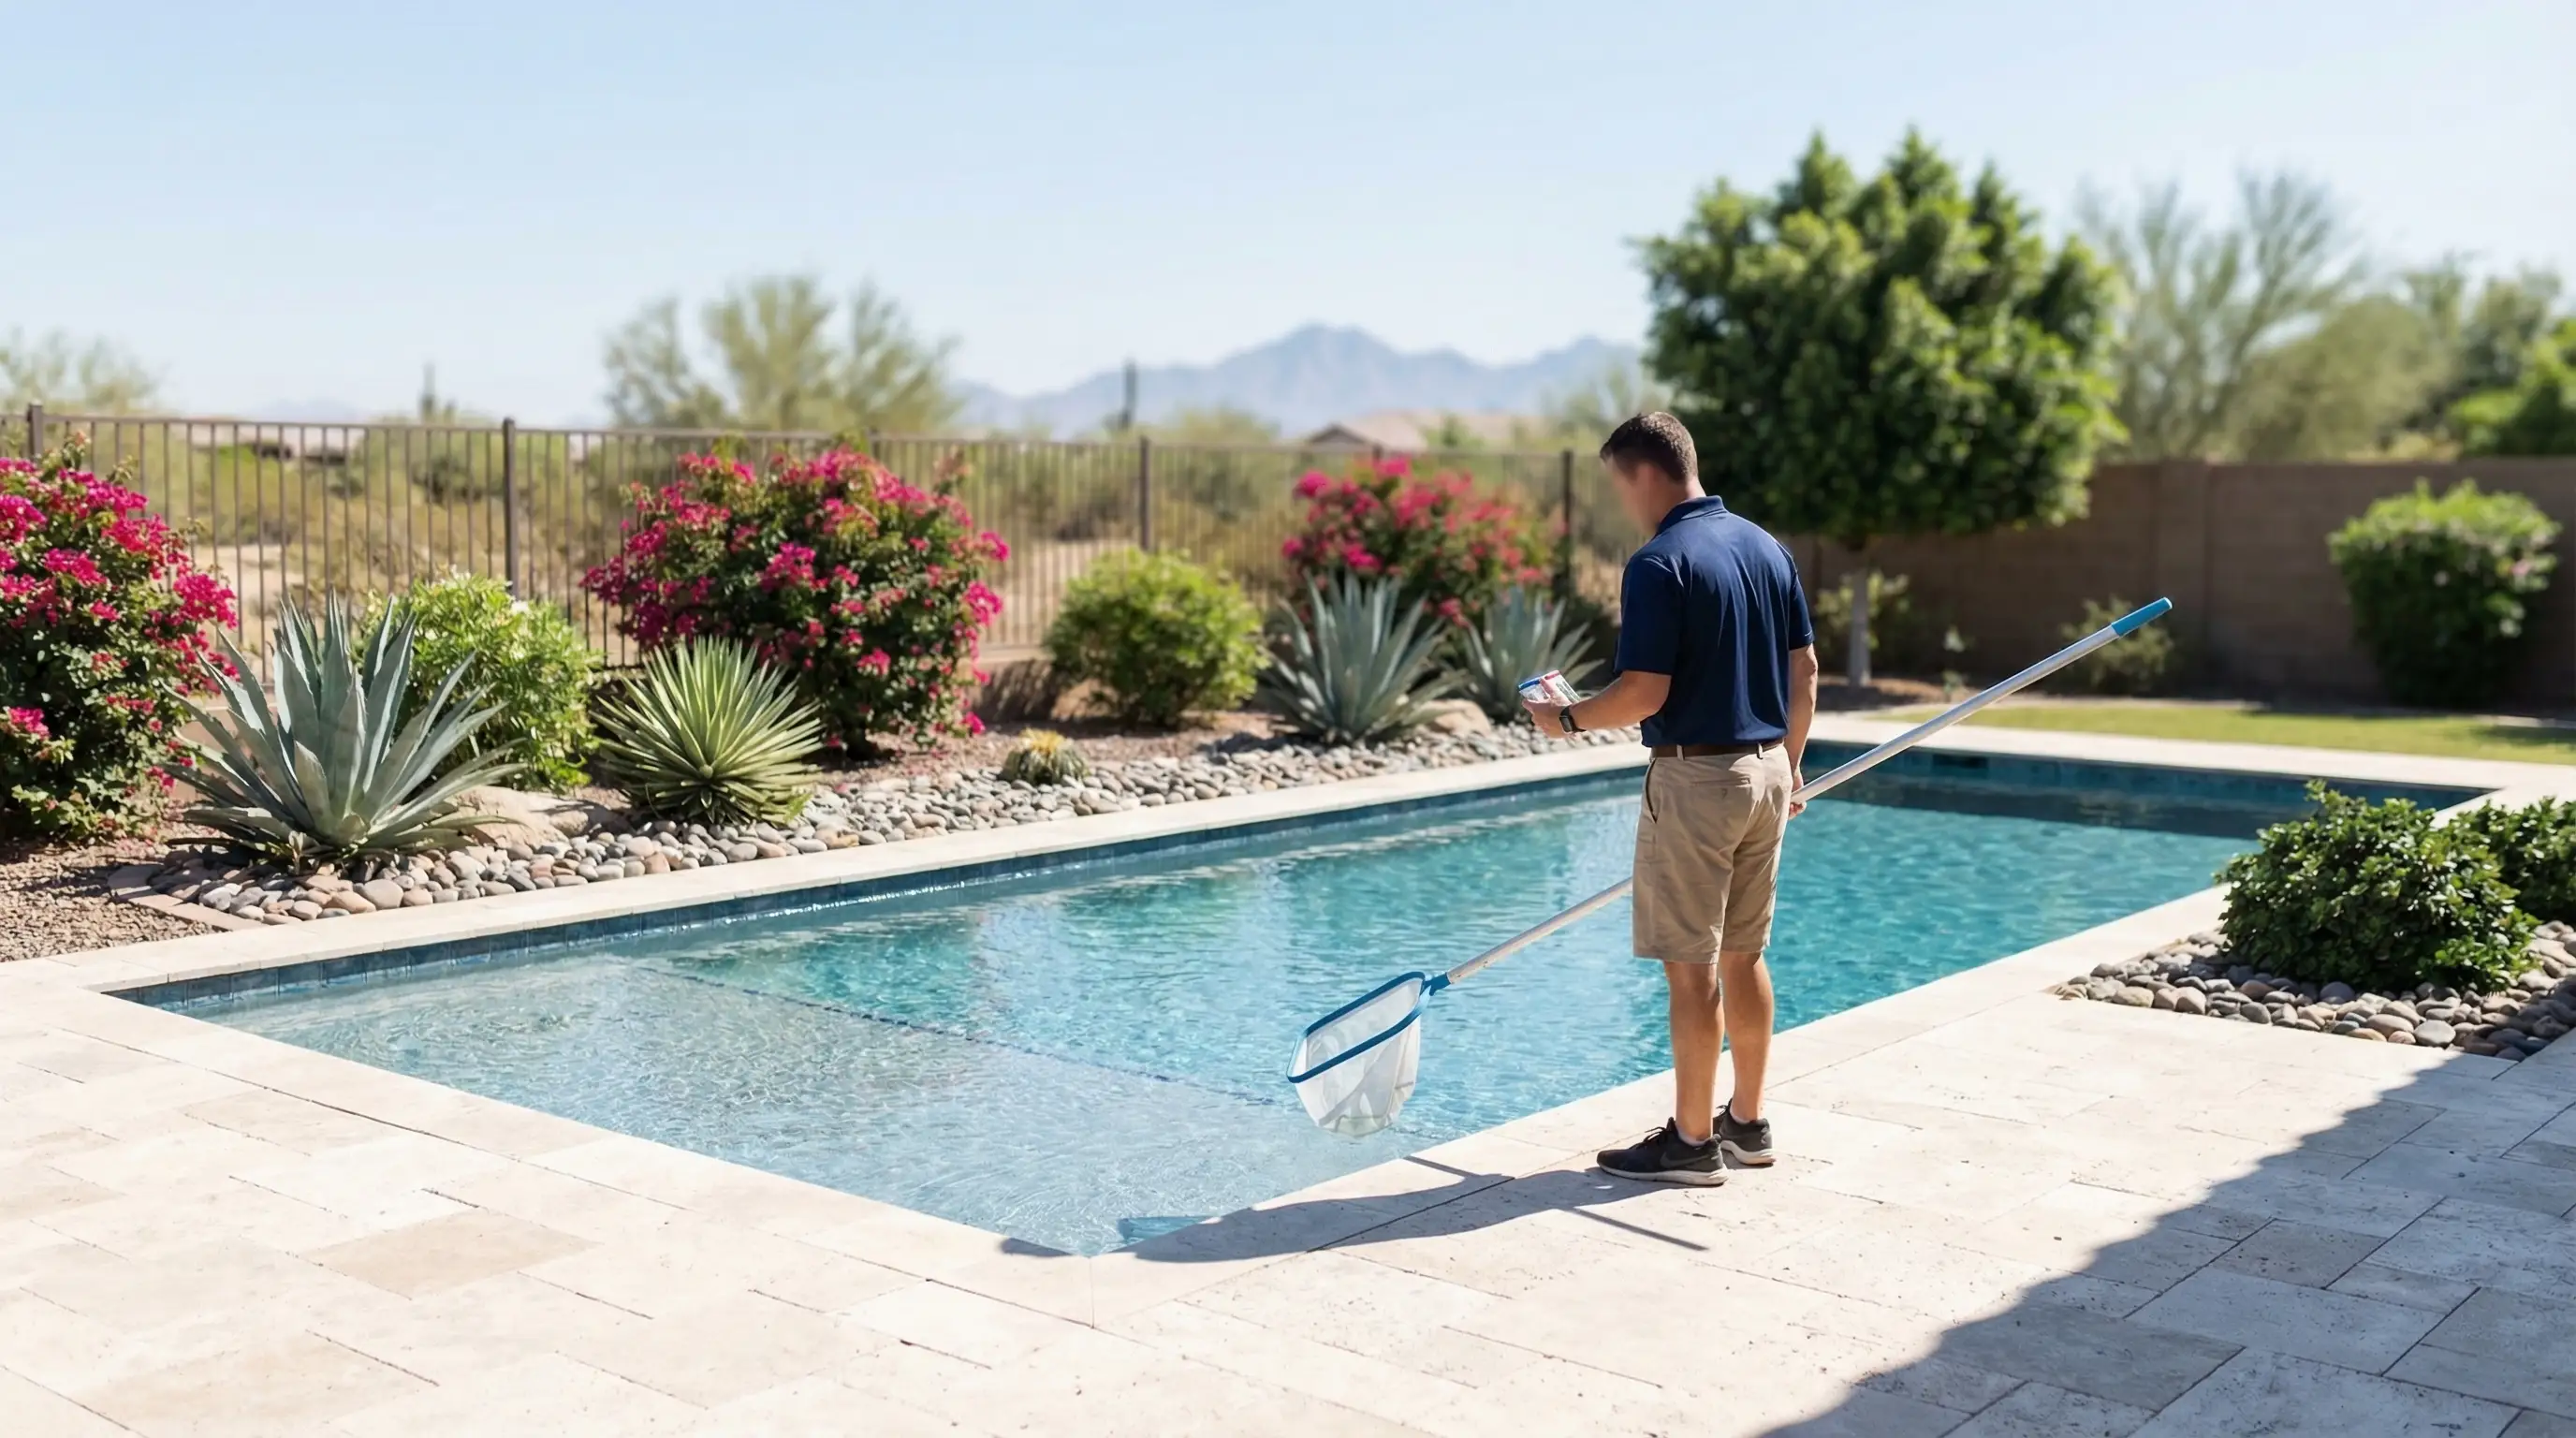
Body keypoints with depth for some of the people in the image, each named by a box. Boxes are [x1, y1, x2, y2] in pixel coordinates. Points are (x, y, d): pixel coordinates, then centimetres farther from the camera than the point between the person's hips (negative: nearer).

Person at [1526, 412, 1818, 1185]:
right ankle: (1748, 1122, 25)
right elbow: (1804, 671, 12)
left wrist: (1566, 718, -4)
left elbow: (1644, 693, -20)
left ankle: (1693, 1141, 8)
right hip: (1765, 771, 8)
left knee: (1692, 966, 0)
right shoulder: (1767, 546, 8)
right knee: (1743, 955, 16)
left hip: (1695, 779, -8)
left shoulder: (1659, 564, -16)